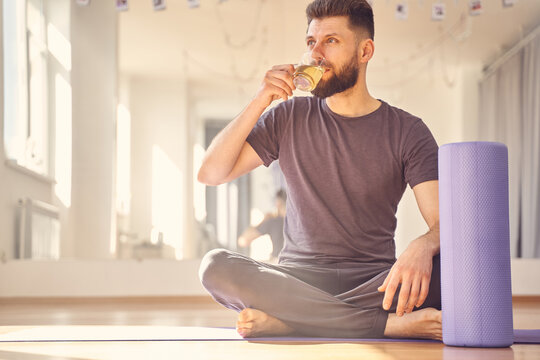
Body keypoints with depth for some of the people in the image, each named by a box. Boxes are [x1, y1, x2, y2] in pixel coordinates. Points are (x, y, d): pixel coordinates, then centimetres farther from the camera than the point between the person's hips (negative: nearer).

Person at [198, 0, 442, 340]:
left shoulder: (407, 131, 3)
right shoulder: (291, 117, 10)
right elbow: (210, 173, 4)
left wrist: (422, 247, -33)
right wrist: (260, 101, -6)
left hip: (372, 280, -1)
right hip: (300, 278, 1)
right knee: (215, 266, -29)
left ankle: (289, 319, -30)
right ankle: (390, 322, -32)